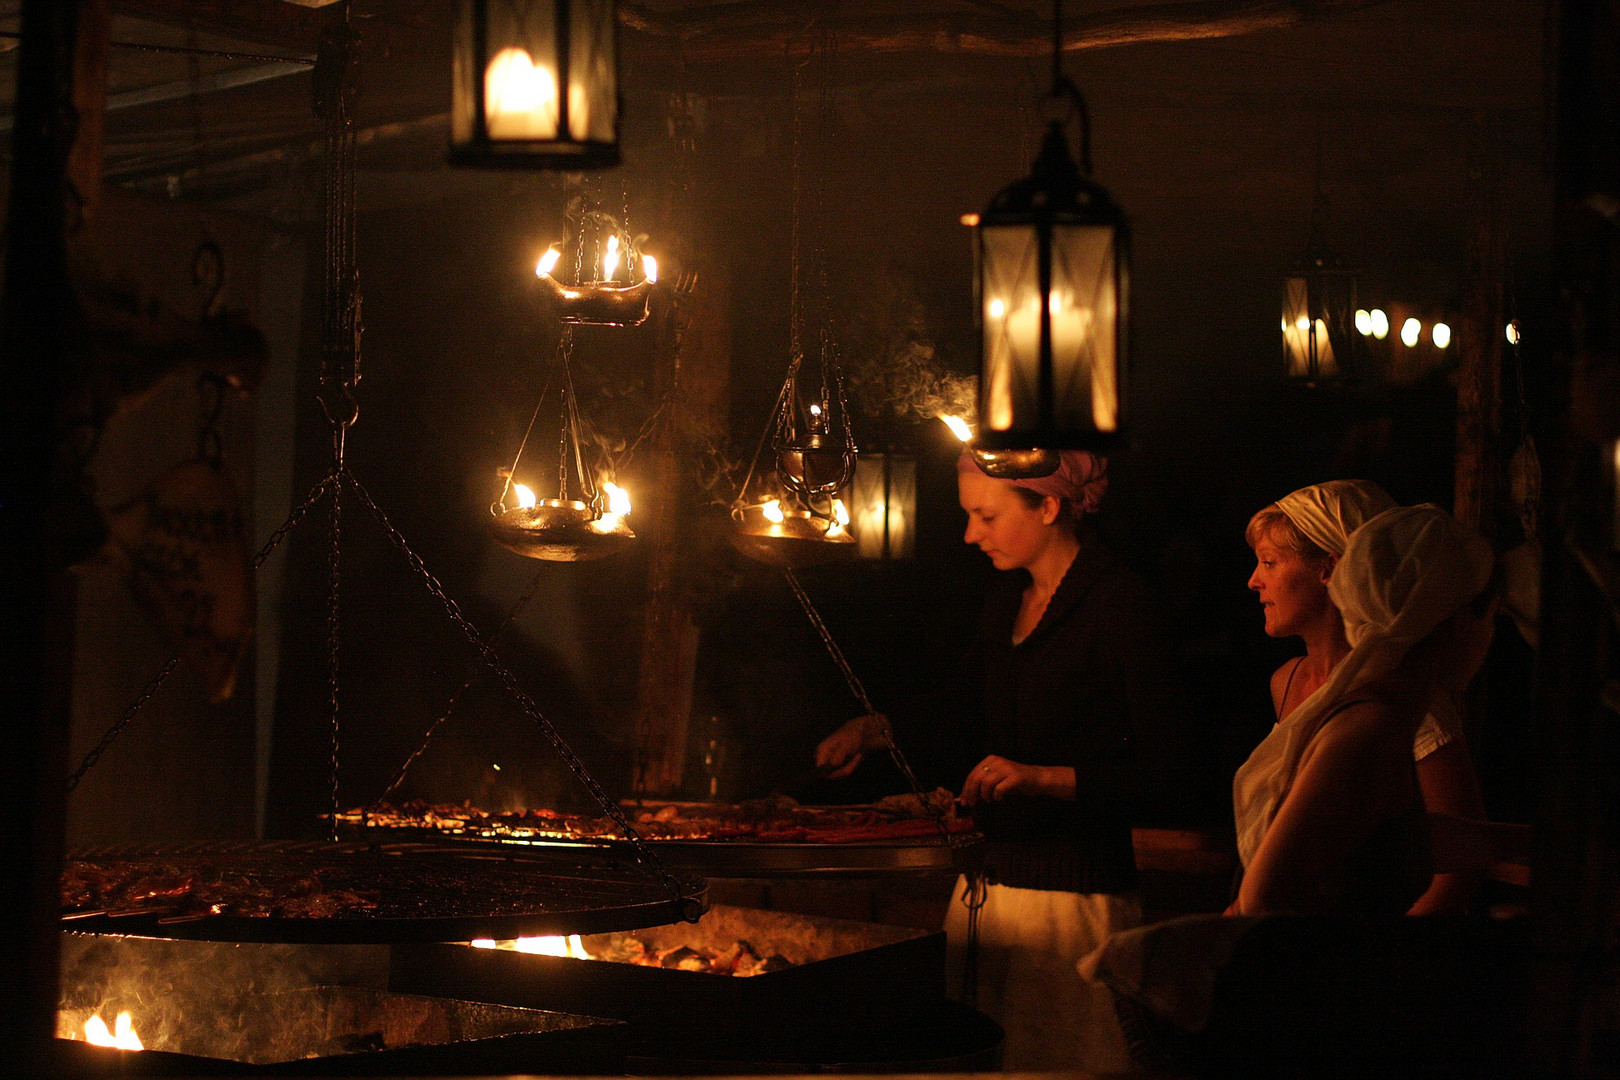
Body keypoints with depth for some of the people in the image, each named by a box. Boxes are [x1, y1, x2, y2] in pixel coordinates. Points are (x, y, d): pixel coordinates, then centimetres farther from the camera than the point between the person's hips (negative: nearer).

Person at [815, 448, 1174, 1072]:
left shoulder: (1116, 602, -13)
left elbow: (1159, 768, -16)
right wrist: (876, 729, 16)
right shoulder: (1004, 603, 12)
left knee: (1060, 1059, -3)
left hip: (1073, 892, -7)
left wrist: (1042, 778, -25)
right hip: (991, 876, 8)